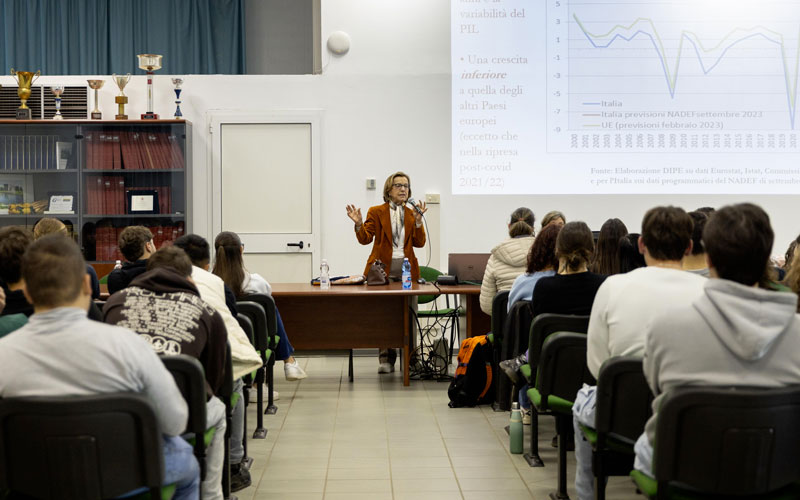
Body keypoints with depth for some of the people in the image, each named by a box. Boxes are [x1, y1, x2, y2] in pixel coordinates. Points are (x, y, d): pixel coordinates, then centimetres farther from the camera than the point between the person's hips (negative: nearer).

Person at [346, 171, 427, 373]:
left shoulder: (412, 213, 14)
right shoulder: (376, 212, 6)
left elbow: (419, 243, 5)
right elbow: (365, 239, -2)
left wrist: (418, 221, -7)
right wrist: (358, 224, -19)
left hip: (406, 269, 2)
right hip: (383, 268, -2)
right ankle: (386, 358, 1)